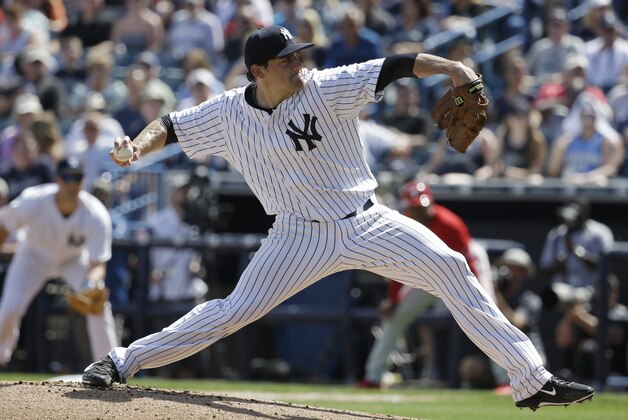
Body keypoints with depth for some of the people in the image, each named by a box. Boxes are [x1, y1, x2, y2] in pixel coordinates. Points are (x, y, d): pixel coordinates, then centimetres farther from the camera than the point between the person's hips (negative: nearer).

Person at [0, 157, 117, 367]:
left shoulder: (97, 216, -34)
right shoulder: (33, 202, -34)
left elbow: (98, 264, -33)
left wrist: (91, 282, -55)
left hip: (75, 259, 0)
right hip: (35, 256, 0)